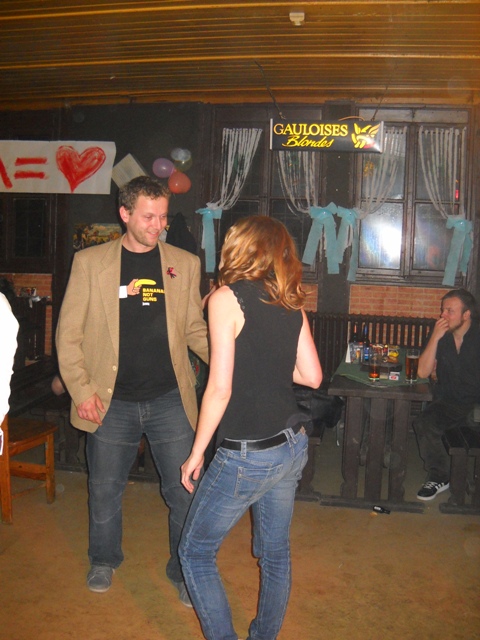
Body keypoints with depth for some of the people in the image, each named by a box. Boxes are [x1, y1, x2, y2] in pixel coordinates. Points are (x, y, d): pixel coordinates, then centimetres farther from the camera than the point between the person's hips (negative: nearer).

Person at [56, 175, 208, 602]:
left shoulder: (184, 263, 4)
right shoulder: (90, 262, -1)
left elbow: (194, 329, 7)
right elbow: (69, 334, 0)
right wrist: (81, 390, -8)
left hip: (170, 399, 1)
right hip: (113, 402, 0)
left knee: (185, 491, 5)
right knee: (105, 490, 15)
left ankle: (183, 570, 29)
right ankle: (104, 560, 42)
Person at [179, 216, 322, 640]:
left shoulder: (228, 298, -13)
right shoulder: (291, 303, 4)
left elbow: (220, 388, -17)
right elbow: (312, 376, 5)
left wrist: (196, 453, -7)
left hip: (247, 457, -7)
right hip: (292, 446, 7)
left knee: (196, 552, 12)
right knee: (275, 552, 21)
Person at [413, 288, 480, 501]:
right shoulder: (440, 336, 3)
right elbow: (422, 372, -6)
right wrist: (435, 337, -14)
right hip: (448, 402, 2)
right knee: (423, 423, -24)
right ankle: (438, 477, -5)